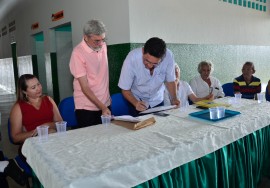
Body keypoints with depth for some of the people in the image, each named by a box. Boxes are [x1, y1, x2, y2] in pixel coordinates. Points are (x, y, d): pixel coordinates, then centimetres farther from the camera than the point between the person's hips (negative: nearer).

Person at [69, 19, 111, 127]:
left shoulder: (103, 46, 3)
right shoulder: (78, 53, -16)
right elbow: (85, 87, -16)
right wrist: (102, 107, -22)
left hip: (106, 104, 6)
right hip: (86, 108, -5)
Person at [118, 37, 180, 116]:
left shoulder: (168, 56, -25)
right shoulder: (132, 59, -30)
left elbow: (170, 80, -7)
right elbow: (125, 90, -19)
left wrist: (174, 98, -20)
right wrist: (136, 103, -35)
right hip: (137, 101, -2)